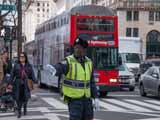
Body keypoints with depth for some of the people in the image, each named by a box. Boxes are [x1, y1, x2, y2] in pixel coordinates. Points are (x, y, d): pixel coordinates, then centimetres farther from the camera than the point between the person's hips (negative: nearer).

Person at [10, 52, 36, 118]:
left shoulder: (29, 66, 8)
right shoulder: (16, 65, 6)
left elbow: (32, 74, 5)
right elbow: (12, 74, 4)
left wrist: (35, 81, -4)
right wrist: (11, 82, -2)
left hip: (26, 83, 0)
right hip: (18, 83, 0)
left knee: (25, 97, 1)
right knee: (18, 97, -2)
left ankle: (25, 107, 30)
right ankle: (19, 111, 10)